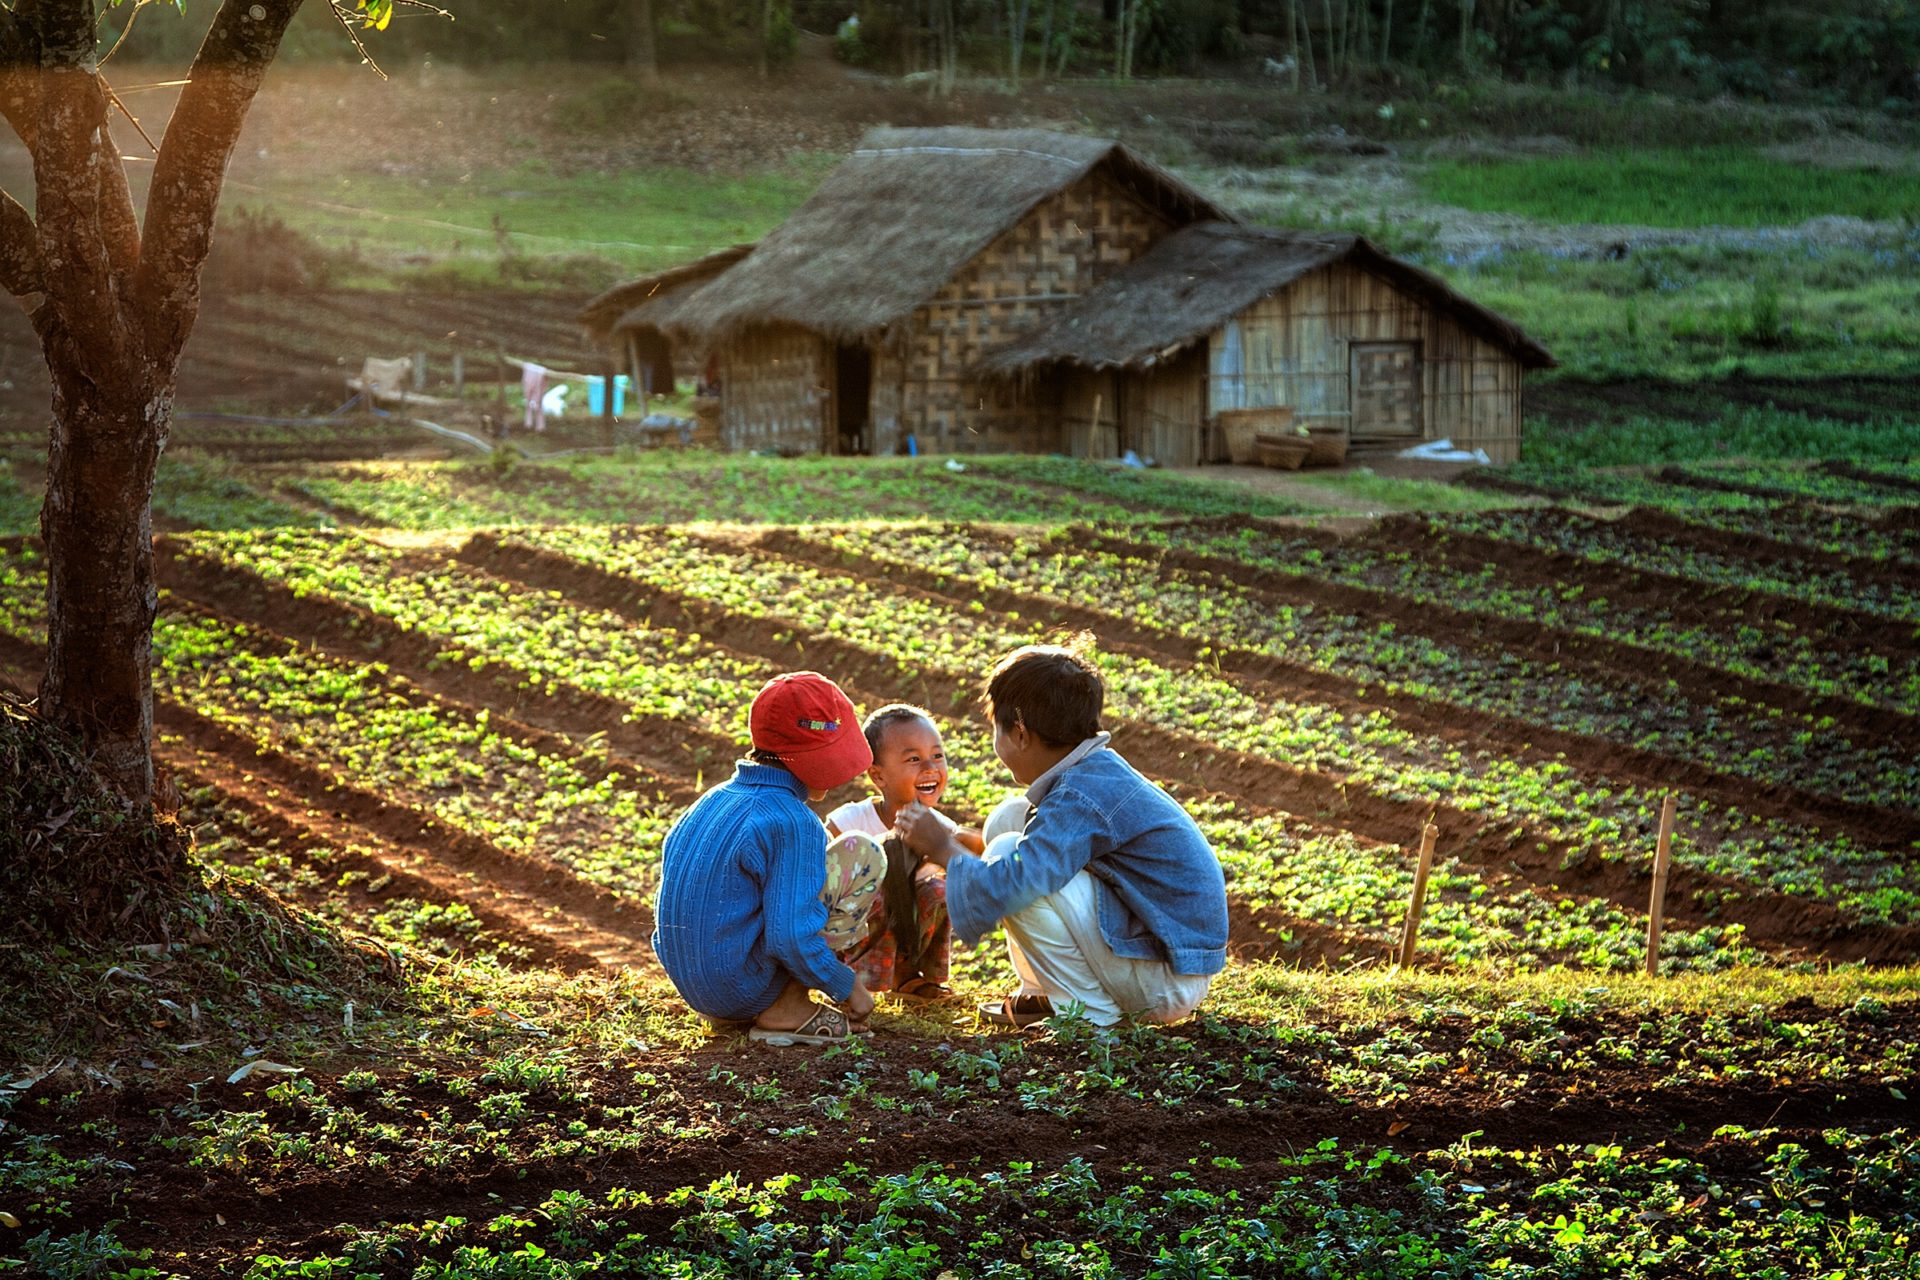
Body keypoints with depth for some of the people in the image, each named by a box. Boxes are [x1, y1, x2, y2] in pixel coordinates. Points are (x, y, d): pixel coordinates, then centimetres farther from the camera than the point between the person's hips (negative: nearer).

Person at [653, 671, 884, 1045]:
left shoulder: (712, 801, 9)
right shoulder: (793, 822, -17)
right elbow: (793, 938, -24)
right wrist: (848, 988, -7)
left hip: (693, 989, 9)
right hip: (745, 988, -9)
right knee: (865, 858, -5)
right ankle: (787, 1011, -6)